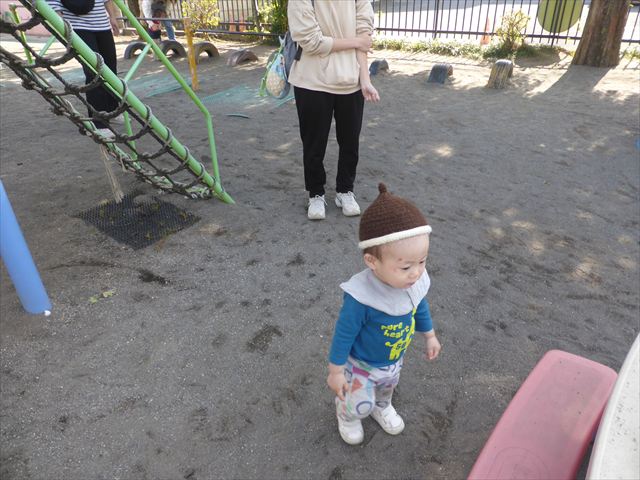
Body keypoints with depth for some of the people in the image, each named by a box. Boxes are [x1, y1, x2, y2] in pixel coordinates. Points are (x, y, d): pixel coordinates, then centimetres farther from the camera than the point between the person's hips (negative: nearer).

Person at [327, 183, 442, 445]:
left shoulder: (415, 282, -25)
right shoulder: (361, 298, -43)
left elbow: (421, 308, -2)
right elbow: (343, 334, -28)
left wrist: (429, 335, 13)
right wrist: (336, 372, -17)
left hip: (394, 360, 6)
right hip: (361, 364, -5)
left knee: (387, 389, 33)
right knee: (360, 403, 17)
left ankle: (382, 408, 67)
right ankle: (346, 415, 53)